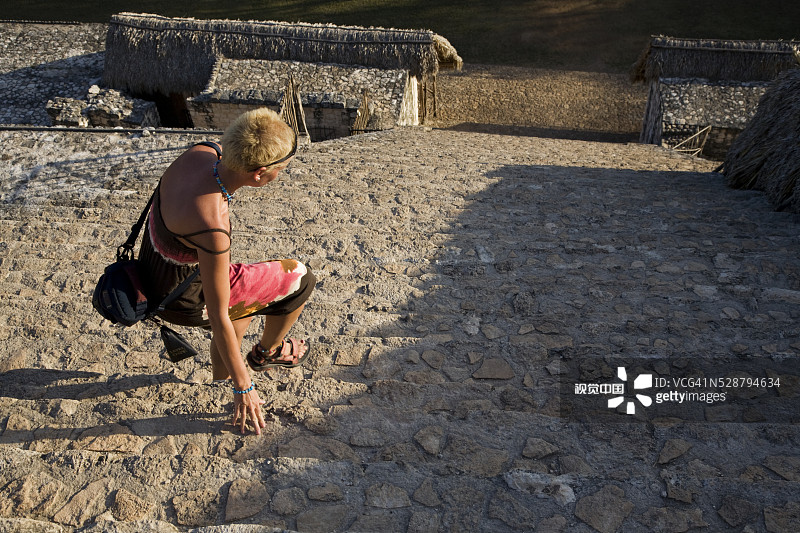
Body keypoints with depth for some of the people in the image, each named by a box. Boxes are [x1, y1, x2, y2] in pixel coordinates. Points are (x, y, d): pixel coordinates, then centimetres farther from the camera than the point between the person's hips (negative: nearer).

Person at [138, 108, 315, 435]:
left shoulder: (203, 152, -18)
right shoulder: (212, 228, -39)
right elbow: (218, 318, -28)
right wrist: (243, 388, -16)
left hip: (152, 269, 8)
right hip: (181, 299, -8)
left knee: (241, 285, 33)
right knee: (300, 280, -1)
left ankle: (220, 371, 42)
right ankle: (267, 352, 26)